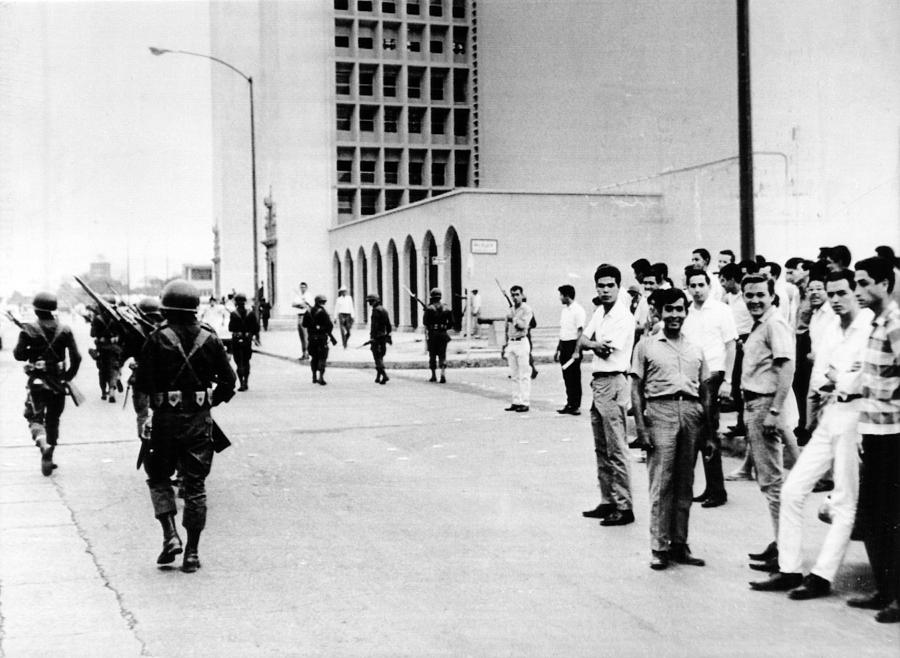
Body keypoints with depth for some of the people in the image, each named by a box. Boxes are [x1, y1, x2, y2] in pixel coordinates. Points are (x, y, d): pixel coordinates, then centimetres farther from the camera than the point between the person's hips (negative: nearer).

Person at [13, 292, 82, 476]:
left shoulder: (29, 330, -9)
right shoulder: (64, 330, -2)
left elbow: (19, 355, -6)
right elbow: (76, 357, -5)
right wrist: (69, 376, 8)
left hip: (37, 381, -2)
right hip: (58, 383, 3)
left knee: (35, 416, 6)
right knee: (53, 420, 13)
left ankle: (42, 441, -24)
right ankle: (47, 458, 18)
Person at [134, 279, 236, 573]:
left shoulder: (158, 339, -8)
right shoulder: (209, 339, 1)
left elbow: (142, 384, -8)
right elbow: (228, 380, 3)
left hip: (166, 418, -2)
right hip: (200, 420, 2)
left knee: (159, 477, 16)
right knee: (195, 485, 8)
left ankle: (170, 536, 0)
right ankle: (192, 552, 10)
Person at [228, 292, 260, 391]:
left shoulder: (233, 314, -10)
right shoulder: (251, 313, -2)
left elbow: (230, 328, -9)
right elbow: (256, 327, -1)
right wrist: (256, 337, 2)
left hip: (236, 341, -3)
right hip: (248, 340, 3)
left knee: (239, 362, -3)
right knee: (246, 362, 15)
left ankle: (242, 383, -12)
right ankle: (246, 382, 21)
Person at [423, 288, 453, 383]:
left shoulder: (429, 309, -7)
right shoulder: (446, 309, 4)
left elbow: (425, 322, -10)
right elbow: (451, 322, 5)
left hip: (432, 334, -2)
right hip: (443, 335, 2)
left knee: (432, 355, 9)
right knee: (442, 355, 2)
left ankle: (433, 376, 15)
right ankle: (443, 374, -16)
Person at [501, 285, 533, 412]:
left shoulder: (526, 309, -6)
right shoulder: (510, 310, 15)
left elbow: (523, 325, -18)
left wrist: (513, 319, -11)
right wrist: (504, 345, 19)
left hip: (522, 343, -7)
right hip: (511, 343, 7)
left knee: (524, 375, -6)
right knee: (514, 375, 9)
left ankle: (525, 402, -5)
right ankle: (516, 402, 13)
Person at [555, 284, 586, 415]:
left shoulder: (578, 310, -12)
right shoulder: (564, 310, 14)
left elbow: (580, 332, -16)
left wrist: (576, 351, -22)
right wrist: (558, 350, 19)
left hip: (573, 345, -8)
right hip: (564, 345, 8)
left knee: (575, 378, -3)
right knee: (567, 377, 10)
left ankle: (576, 406, 2)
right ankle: (570, 404, 17)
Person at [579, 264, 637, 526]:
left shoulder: (623, 317, -13)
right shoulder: (599, 312, 14)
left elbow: (606, 351, -16)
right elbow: (582, 342, 9)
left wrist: (592, 344, 2)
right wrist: (596, 344, -10)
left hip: (612, 383, -9)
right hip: (598, 382, 9)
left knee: (616, 450, -7)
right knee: (601, 449, 14)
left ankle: (624, 507, -3)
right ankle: (607, 502, 21)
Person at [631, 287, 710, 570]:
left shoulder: (695, 349, 15)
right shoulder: (646, 346, 6)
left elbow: (706, 392, 16)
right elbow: (636, 390, 3)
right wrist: (641, 429, -6)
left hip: (691, 413, 3)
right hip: (660, 411, -3)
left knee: (685, 484, 5)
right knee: (661, 483, -5)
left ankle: (680, 544, 13)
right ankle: (659, 548, 0)